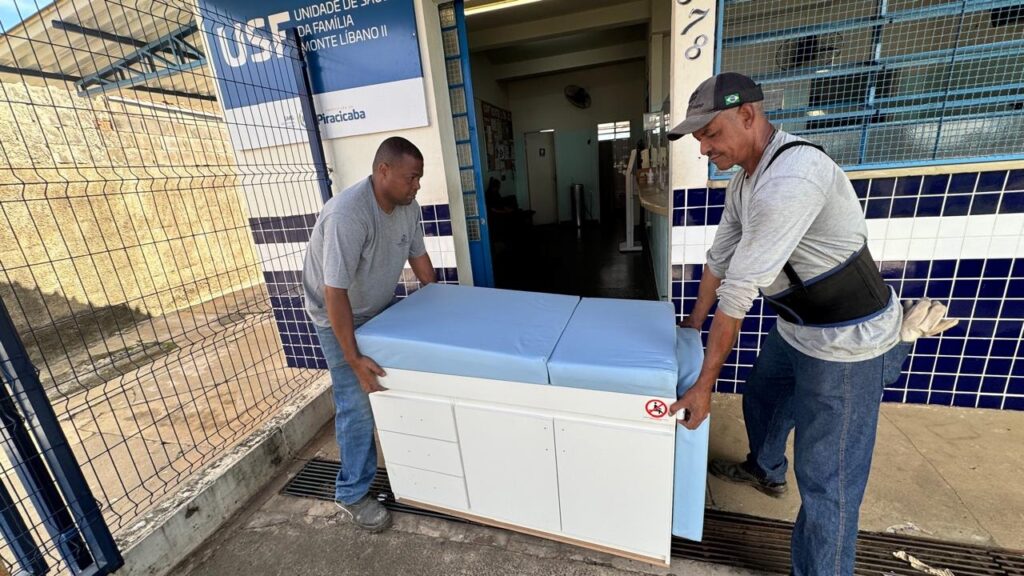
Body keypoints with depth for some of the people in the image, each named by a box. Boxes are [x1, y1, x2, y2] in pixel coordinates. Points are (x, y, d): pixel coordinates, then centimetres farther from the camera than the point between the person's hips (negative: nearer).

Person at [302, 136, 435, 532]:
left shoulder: (408, 207, -11)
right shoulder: (347, 215, -35)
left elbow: (418, 256, 3)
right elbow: (335, 293, -34)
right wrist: (353, 358, -31)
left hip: (382, 308, 7)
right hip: (340, 316, -7)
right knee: (358, 406, -3)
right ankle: (351, 495, 17)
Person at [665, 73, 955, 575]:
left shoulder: (791, 177, -30)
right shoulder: (744, 179, 1)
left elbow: (739, 291, -31)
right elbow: (719, 257, 8)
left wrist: (704, 385, -25)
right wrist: (694, 322, 15)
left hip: (847, 343, -9)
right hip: (796, 329, 10)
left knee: (825, 479, 1)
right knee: (760, 401, 28)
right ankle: (765, 472, 57)